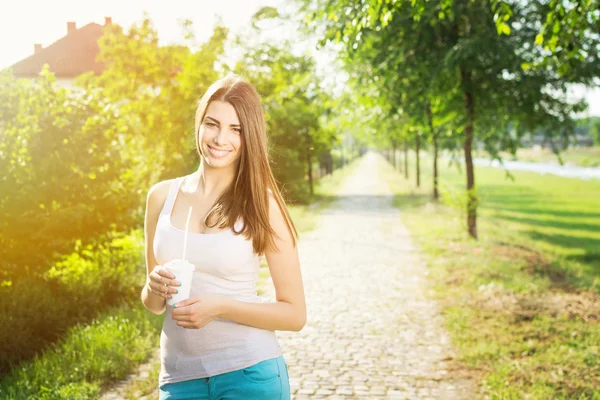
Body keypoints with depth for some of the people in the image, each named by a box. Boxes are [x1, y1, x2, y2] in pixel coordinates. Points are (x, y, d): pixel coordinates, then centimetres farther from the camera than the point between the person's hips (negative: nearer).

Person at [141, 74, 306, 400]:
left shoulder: (262, 204, -8)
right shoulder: (162, 196, 1)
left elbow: (295, 314, -6)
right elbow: (153, 305, 11)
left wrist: (220, 307, -18)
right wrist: (154, 287, -10)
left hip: (249, 373, -3)